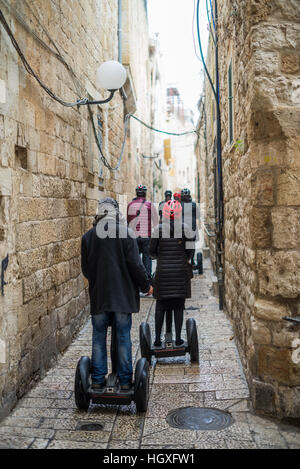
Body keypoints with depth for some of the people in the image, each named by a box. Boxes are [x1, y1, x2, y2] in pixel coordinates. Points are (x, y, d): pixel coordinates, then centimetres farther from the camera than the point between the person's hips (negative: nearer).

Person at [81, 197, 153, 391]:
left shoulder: (88, 236, 3)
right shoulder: (127, 233, -6)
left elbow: (85, 268, 8)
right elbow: (135, 264, -9)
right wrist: (146, 285, 4)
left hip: (98, 295, 2)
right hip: (123, 294, -2)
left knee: (99, 337, 11)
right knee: (123, 337, 6)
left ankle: (98, 379, 16)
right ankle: (125, 380, 13)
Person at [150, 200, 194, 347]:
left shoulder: (158, 229, -4)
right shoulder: (184, 228, -4)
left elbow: (152, 251, 2)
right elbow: (189, 250, 0)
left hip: (163, 270, 0)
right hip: (180, 271, 0)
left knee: (160, 306, 10)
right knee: (179, 306, 9)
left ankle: (157, 339, 13)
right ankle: (178, 338, 12)